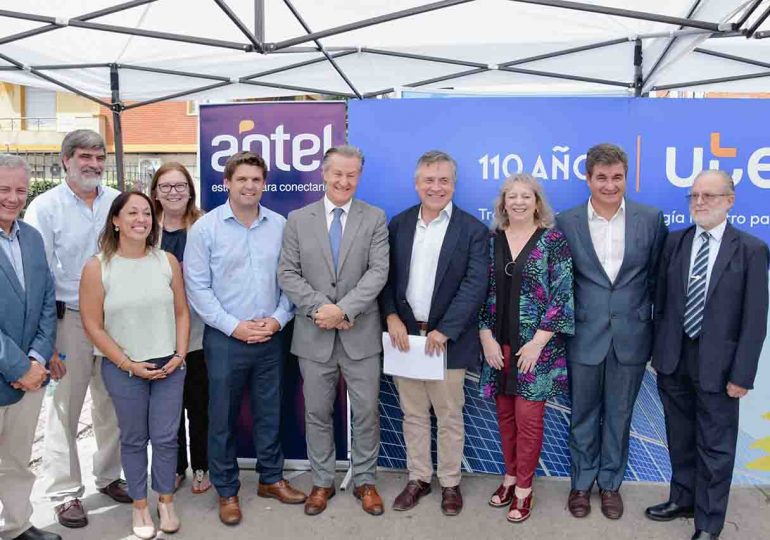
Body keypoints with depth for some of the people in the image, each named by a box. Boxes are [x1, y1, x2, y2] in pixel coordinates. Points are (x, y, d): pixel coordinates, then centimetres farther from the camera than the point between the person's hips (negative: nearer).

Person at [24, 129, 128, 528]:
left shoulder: (118, 202, 3)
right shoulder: (45, 207, -6)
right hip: (69, 318, -3)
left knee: (111, 403, 13)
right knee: (65, 408, 5)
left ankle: (109, 476, 32)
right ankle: (66, 492, 20)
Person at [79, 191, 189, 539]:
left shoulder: (167, 261, -1)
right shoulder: (97, 267, -8)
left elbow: (181, 312, 4)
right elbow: (93, 326, -7)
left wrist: (179, 356, -5)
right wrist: (128, 364, -10)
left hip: (169, 366, 2)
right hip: (122, 369, -2)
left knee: (166, 437, 8)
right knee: (134, 440, 12)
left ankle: (166, 502, 28)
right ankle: (140, 506, 29)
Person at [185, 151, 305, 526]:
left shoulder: (280, 225, 2)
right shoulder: (205, 228, -6)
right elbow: (197, 287, -8)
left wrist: (278, 318, -7)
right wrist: (234, 326, -13)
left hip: (270, 338, 3)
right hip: (225, 339, -2)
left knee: (269, 412, 15)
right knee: (223, 418, 9)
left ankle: (271, 478, 33)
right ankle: (226, 490, 26)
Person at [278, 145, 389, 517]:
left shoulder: (375, 219, 1)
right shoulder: (298, 219, 4)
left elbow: (378, 272, -9)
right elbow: (287, 273, -1)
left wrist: (343, 309, -19)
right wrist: (320, 308, -15)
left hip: (360, 333, -1)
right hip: (314, 334, 1)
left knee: (366, 411, 8)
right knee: (317, 413, 12)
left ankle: (364, 481, 26)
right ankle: (322, 482, 29)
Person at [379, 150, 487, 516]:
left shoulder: (472, 229, -5)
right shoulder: (399, 224, 6)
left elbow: (475, 284, -11)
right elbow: (386, 275, 6)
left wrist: (444, 330, -18)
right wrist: (392, 317, -9)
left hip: (447, 339, -3)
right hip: (405, 335, 3)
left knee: (449, 417, 9)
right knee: (412, 415, 14)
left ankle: (450, 483, 27)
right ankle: (418, 479, 30)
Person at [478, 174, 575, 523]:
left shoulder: (553, 241, -4)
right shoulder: (491, 240, 5)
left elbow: (562, 295, -8)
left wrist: (537, 342, -13)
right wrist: (486, 337, -3)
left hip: (536, 344, -3)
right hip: (499, 343, 3)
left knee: (528, 417, 1)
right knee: (505, 414, 12)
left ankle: (524, 488, 17)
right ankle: (511, 476, 30)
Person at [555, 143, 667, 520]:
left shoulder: (651, 219, -2)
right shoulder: (566, 223, -4)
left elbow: (658, 278, 4)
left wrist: (659, 332, 5)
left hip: (631, 336, 1)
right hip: (585, 336, 0)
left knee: (619, 416, 14)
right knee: (583, 416, 13)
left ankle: (610, 483, 33)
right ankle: (581, 483, 32)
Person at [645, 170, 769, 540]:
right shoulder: (675, 242, 3)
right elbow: (662, 302, 7)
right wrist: (659, 352, 6)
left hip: (717, 364, -3)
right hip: (675, 359, 4)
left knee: (715, 446, 8)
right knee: (680, 438, 18)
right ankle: (683, 499, 38)